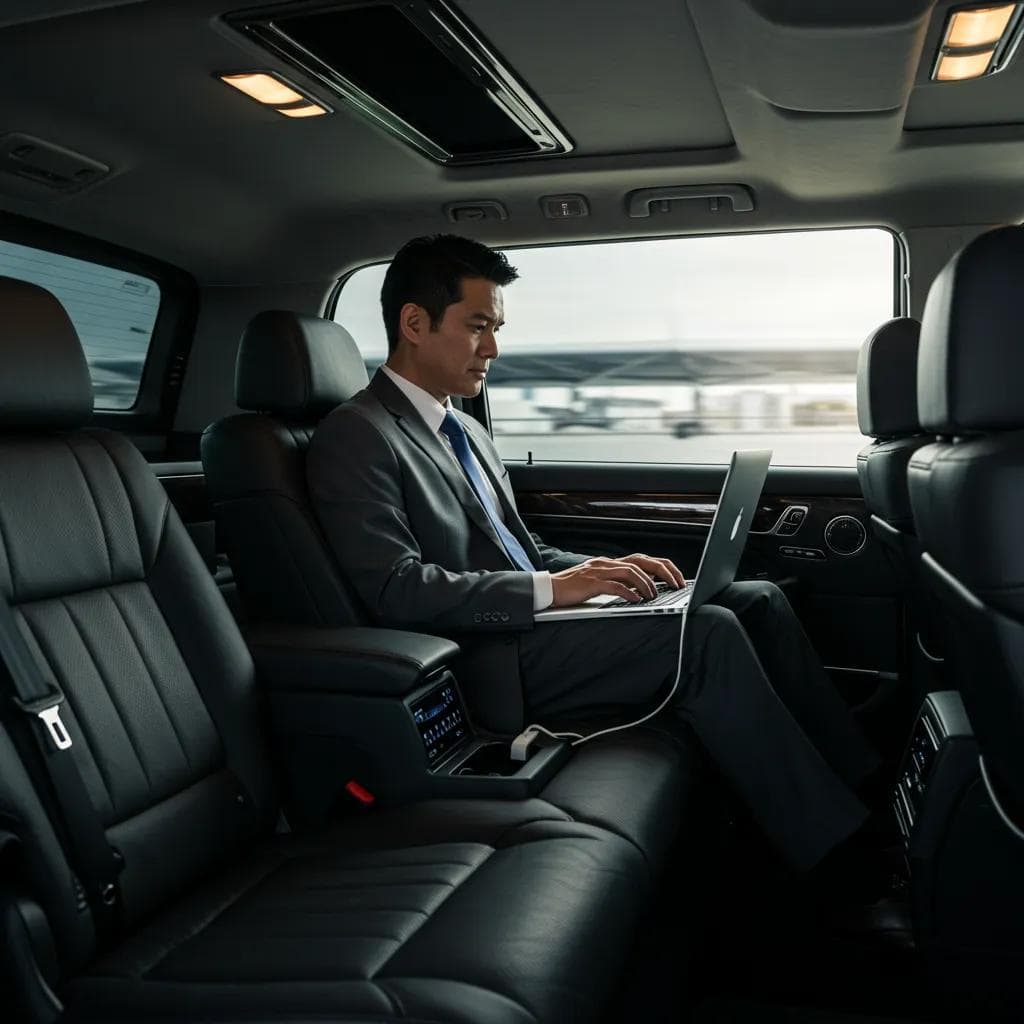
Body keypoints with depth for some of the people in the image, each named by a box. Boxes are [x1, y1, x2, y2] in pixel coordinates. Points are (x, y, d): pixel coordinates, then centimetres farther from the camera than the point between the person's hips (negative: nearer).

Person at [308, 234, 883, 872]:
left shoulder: (465, 431, 19)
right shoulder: (356, 437, -8)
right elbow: (396, 589, -19)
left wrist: (606, 572, 3)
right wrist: (552, 590, -21)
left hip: (525, 625, 9)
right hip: (489, 664, -9)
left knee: (759, 601, 0)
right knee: (705, 632, -24)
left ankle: (866, 785, 4)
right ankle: (841, 855, -13)